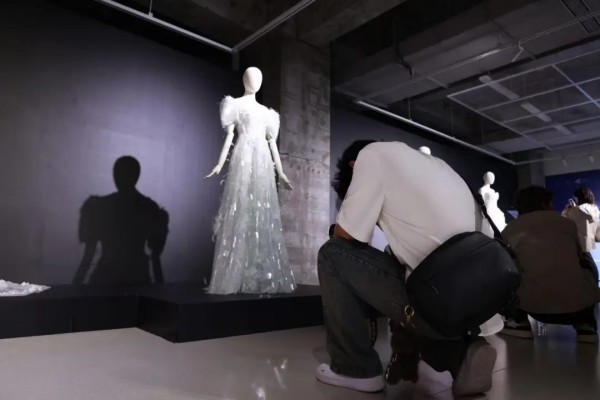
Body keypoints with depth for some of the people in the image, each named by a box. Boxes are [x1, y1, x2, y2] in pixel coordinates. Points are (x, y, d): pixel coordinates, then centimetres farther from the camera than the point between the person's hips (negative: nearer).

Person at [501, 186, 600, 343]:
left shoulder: (510, 230, 6)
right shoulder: (566, 223, 10)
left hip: (535, 307, -1)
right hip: (578, 306, 2)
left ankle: (519, 322, 11)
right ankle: (586, 325, 17)